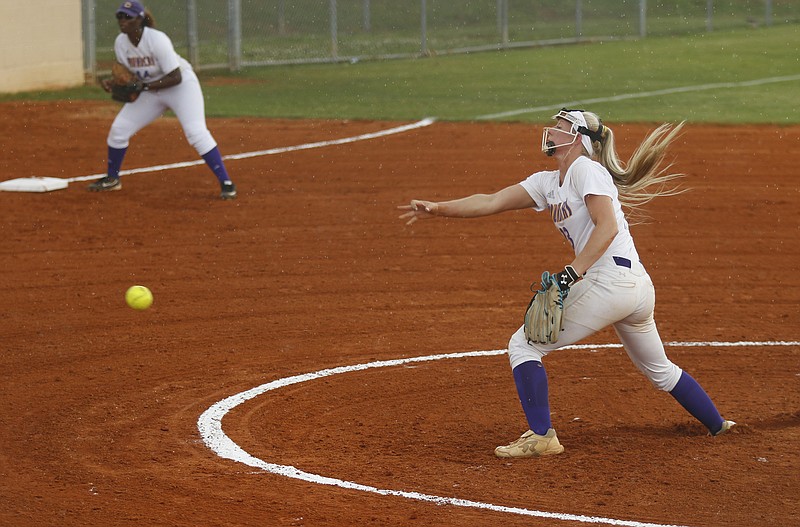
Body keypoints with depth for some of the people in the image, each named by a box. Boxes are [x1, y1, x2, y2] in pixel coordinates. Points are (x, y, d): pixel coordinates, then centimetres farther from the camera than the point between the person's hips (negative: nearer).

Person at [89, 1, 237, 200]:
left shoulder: (157, 40, -28)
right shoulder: (121, 43, -9)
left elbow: (176, 77, -28)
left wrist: (143, 87, -33)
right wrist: (112, 83, -15)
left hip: (182, 86, -7)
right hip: (149, 90, 7)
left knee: (196, 132, -23)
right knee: (118, 129, 2)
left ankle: (226, 183, -18)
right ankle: (112, 179, 22)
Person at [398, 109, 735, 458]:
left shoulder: (585, 168, -5)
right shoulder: (548, 183, 20)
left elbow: (607, 228, -17)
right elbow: (491, 202, 15)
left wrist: (570, 274, -24)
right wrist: (438, 209, 6)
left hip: (607, 280, -10)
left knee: (523, 345, -3)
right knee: (658, 369, 27)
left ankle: (541, 436, -5)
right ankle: (716, 425, 39)